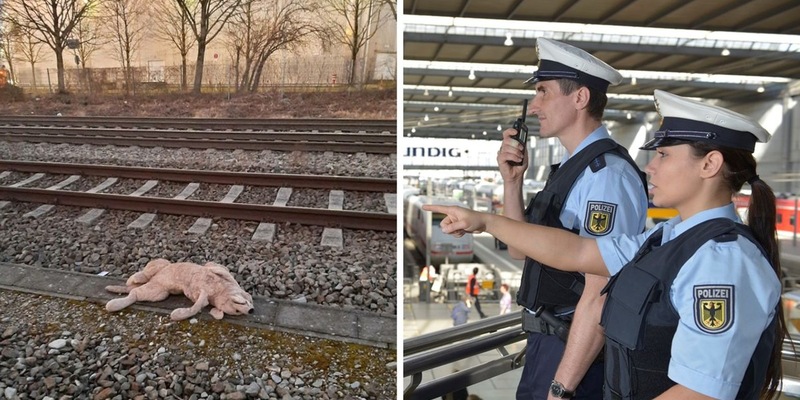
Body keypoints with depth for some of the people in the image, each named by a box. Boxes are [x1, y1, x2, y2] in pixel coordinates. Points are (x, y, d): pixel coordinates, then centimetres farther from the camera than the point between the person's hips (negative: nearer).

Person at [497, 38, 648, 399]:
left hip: (576, 352, -8)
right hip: (547, 341, 8)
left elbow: (600, 297, -23)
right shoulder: (571, 166, 6)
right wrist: (512, 180, -3)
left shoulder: (607, 173, -22)